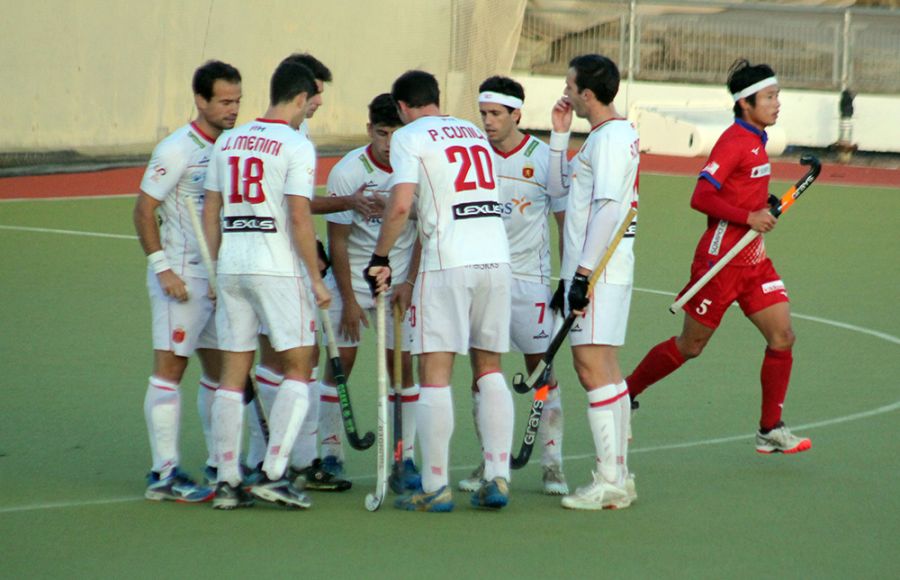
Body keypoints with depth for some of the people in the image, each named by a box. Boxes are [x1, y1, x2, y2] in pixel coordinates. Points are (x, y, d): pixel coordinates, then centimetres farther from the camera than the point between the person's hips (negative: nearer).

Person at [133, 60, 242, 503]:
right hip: (181, 278, -8)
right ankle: (164, 474, -8)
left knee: (221, 368, 11)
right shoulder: (177, 150, -12)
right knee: (169, 368, -7)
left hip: (219, 276, 8)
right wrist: (162, 268, -18)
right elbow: (143, 210, -12)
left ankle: (219, 466, 19)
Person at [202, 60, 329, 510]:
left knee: (233, 372, 9)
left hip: (231, 266, 6)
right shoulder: (296, 146, -7)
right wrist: (316, 279, -7)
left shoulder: (228, 142, 11)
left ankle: (227, 480, 8)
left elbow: (210, 213, 12)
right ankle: (273, 473, -7)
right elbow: (299, 218, -13)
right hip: (278, 268, -6)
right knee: (297, 369, 2)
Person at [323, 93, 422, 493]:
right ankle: (330, 452, 7)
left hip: (400, 282, 1)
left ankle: (406, 458, 1)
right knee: (341, 361, -3)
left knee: (401, 363, -2)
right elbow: (337, 239, -9)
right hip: (351, 278, -1)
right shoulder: (347, 172, -14)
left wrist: (408, 283, -8)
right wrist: (348, 299, -10)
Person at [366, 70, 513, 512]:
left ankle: (435, 488, -3)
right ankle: (497, 478, 7)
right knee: (489, 368, 14)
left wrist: (380, 258, 1)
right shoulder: (474, 133, 20)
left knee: (435, 374, -1)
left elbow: (400, 206, -11)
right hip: (497, 256, 6)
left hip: (449, 262, -6)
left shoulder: (409, 137, 1)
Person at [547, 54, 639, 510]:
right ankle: (617, 477, 16)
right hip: (603, 270, 11)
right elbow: (560, 189, 26)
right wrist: (560, 134, 18)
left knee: (593, 367, -11)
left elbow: (607, 210, -21)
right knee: (605, 369, 12)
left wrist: (583, 272, -22)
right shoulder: (611, 135, 18)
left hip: (598, 269, -11)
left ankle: (609, 481, -13)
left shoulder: (610, 138, -13)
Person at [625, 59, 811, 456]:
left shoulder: (756, 141, 11)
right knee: (690, 346, 4)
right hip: (721, 257, -8)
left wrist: (763, 207, 9)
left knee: (782, 336, -2)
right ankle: (624, 395, 23)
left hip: (753, 259, 8)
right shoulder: (734, 141, -16)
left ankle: (770, 430, 4)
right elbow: (701, 197, -23)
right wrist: (749, 218, -24)